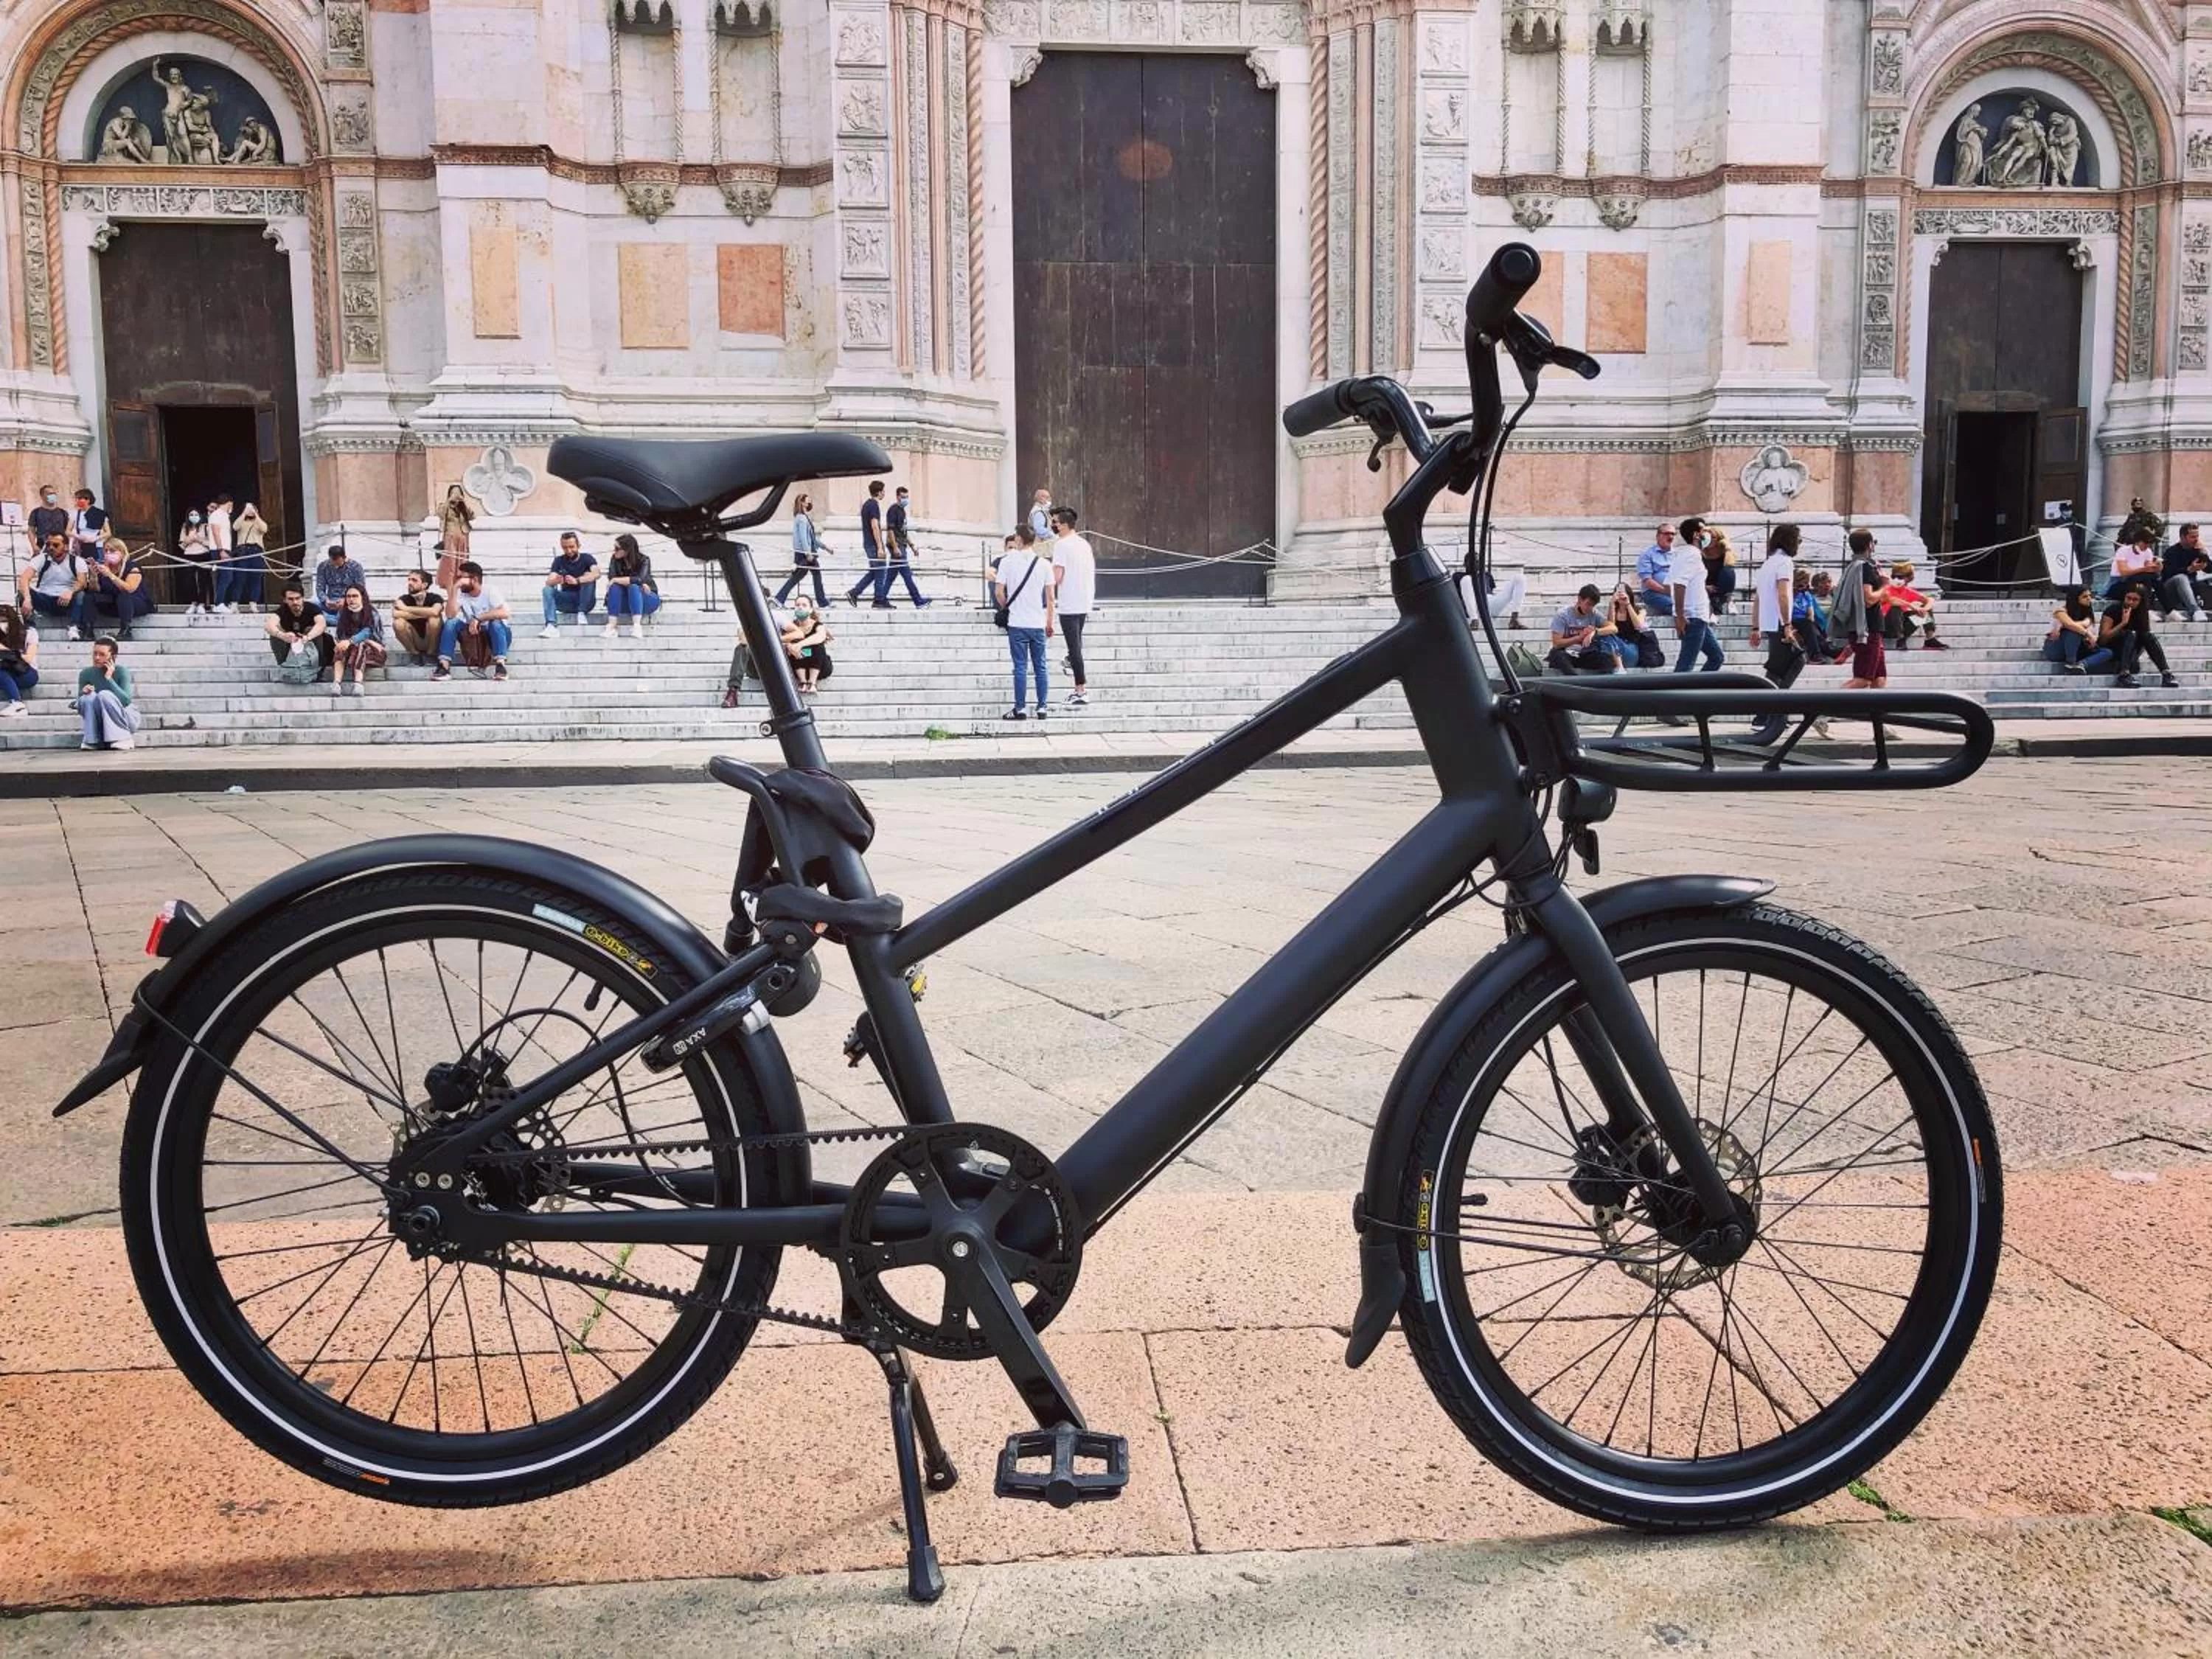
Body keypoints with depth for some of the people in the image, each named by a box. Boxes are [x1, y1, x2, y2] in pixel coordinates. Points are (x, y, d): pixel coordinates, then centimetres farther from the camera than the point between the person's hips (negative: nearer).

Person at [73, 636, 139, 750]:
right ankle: (93, 740, -16)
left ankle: (124, 738, -21)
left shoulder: (121, 671, -14)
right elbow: (80, 706, -1)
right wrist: (83, 693, -22)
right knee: (88, 697, -23)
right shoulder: (86, 674, -4)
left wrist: (109, 679, -26)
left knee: (104, 695, -28)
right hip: (101, 723, 3)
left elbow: (126, 701, -26)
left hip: (126, 718, -3)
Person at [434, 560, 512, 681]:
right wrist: (455, 588, -23)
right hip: (473, 638, 4)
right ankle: (444, 666, -29)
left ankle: (500, 665, -44)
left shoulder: (489, 593, -13)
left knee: (496, 622, -35)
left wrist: (478, 619, -34)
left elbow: (504, 613, -31)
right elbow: (450, 615, -20)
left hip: (498, 636, -4)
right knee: (452, 622, -19)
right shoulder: (461, 595, -2)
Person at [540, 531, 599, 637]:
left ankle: (581, 613, -24)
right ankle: (552, 626, -38)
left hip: (585, 602, -2)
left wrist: (577, 581, -43)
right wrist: (556, 581, -36)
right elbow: (549, 582, -11)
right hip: (567, 602, 2)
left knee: (589, 579, -26)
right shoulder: (559, 561, 2)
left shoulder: (586, 558, -5)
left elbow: (597, 573, -27)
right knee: (547, 589, -23)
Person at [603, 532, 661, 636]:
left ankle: (637, 626, -48)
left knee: (633, 587, -33)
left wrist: (617, 580, -27)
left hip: (648, 599, -3)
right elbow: (611, 579, -20)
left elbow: (640, 579, -32)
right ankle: (611, 627, -37)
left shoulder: (644, 561, -15)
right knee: (615, 587, -26)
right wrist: (635, 583, -26)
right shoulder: (615, 560, -5)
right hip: (627, 603, 3)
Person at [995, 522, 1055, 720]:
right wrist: (1050, 623, 11)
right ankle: (1042, 707, 11)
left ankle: (1020, 709, 2)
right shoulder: (1044, 563, 1)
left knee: (1020, 667, 1)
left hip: (1017, 623, -2)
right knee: (1040, 667, 9)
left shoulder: (1008, 562, -5)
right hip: (1039, 624, 2)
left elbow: (998, 592, -7)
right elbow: (1050, 597, 2)